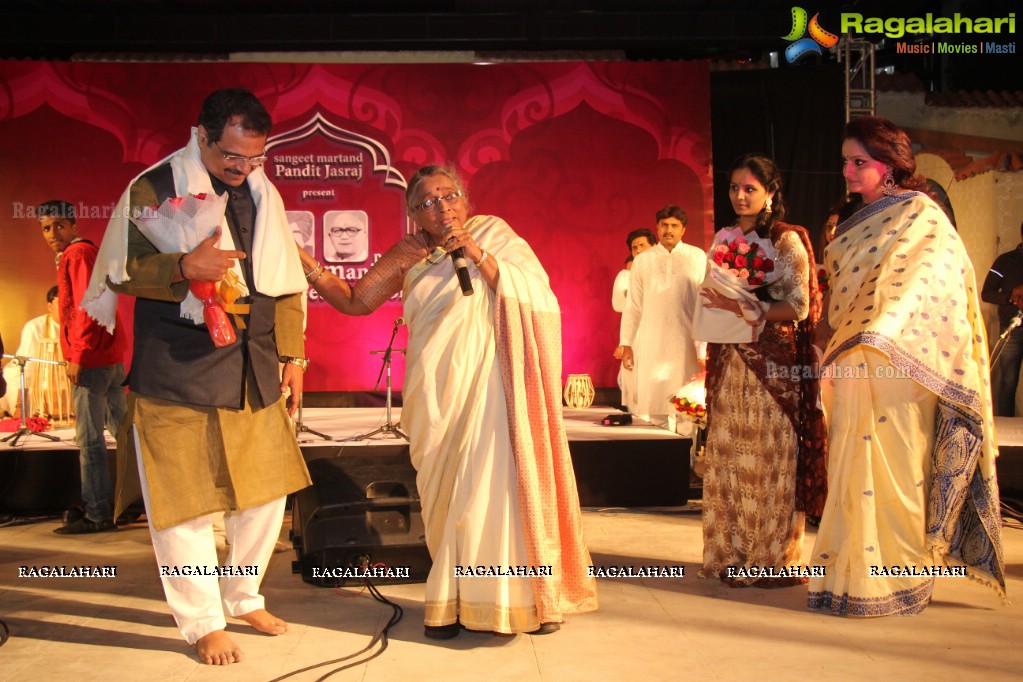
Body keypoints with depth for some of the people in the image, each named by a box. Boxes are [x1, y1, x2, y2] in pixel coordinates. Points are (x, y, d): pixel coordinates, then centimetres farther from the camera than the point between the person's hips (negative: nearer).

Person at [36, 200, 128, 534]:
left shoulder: (77, 254, -6)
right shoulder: (89, 252, 22)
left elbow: (86, 307, -17)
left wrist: (77, 356, -19)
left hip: (91, 358, -10)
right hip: (112, 354, 10)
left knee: (89, 439, -7)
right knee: (122, 430, 13)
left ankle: (98, 514, -5)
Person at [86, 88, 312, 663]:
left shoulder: (265, 194, 12)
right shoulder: (152, 189, -4)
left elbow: (287, 281, 16)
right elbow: (118, 271, -7)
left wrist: (293, 356, 12)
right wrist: (184, 268, -24)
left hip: (256, 373, 6)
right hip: (178, 376, -5)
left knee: (266, 492, 12)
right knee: (185, 501, 1)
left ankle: (244, 597, 33)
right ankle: (204, 622, 19)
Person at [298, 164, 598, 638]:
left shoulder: (493, 233, 5)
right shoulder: (410, 253, 11)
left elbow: (534, 294, -5)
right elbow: (355, 301, 11)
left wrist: (478, 255, -14)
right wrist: (301, 261, 3)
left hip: (491, 384, -2)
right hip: (438, 394, 3)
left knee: (500, 483, -7)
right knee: (448, 493, 2)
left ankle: (527, 596, 6)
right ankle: (452, 603, 12)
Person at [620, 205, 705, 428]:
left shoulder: (697, 257, 5)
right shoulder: (642, 260, 9)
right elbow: (633, 305, 10)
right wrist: (626, 344, 5)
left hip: (687, 343, -1)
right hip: (652, 343, 1)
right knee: (653, 405, 0)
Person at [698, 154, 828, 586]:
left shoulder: (786, 240, -4)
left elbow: (798, 307, -11)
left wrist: (741, 307, -18)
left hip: (774, 366, -6)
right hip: (729, 365, 6)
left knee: (770, 461, -2)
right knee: (728, 459, 5)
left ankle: (774, 560, 8)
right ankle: (732, 557, 15)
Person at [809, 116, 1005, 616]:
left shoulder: (920, 215, -6)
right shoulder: (858, 221, 18)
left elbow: (920, 281, -19)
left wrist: (873, 339, -30)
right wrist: (834, 349, 14)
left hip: (895, 364, -7)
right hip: (852, 365, 7)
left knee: (892, 470, -4)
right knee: (855, 471, 8)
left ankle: (897, 581, 6)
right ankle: (853, 572, 14)